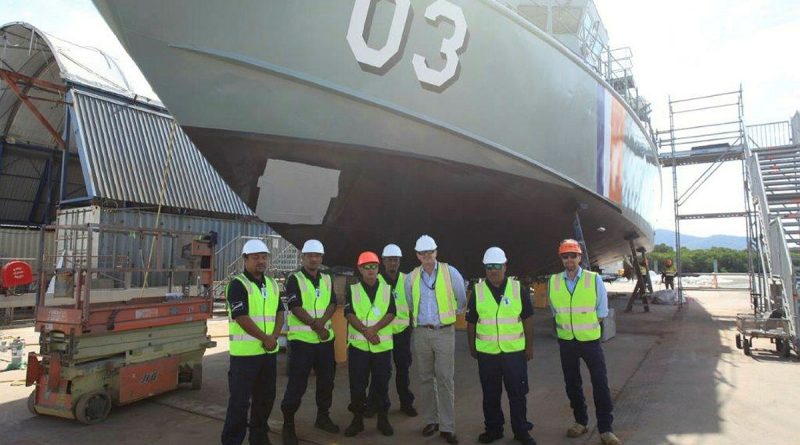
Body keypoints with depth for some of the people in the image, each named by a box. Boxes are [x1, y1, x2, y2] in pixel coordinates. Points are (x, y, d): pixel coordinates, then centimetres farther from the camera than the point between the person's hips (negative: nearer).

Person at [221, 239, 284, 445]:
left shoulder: (272, 284, 11)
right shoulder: (237, 284, -11)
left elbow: (279, 312, 10)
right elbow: (242, 318, -18)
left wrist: (274, 337, -7)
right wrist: (265, 338, -15)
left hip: (269, 351, 7)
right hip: (245, 352, -7)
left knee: (266, 397, 15)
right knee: (240, 400, 0)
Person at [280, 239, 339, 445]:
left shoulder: (327, 279, 10)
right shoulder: (294, 279, -6)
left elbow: (332, 303, 2)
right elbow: (295, 307, -15)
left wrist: (322, 322, -17)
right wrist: (316, 326, -18)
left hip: (325, 339, 6)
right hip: (302, 339, -5)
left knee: (327, 380, 14)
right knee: (297, 384, -2)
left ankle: (323, 416, 32)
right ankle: (288, 424, 12)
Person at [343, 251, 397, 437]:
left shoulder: (387, 289, 6)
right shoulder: (352, 289, 4)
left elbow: (391, 313, -3)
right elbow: (349, 314, -5)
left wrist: (374, 328, -18)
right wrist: (365, 331, -18)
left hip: (382, 344, 0)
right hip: (358, 343, 0)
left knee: (381, 383, 7)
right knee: (357, 384, 5)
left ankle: (383, 419, 21)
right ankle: (357, 419, 19)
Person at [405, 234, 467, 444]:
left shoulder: (450, 272, -5)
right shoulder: (411, 277, 3)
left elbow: (462, 299, 6)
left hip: (444, 331, -3)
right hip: (421, 332, 3)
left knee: (445, 379, -3)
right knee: (426, 378, 10)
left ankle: (447, 427, 5)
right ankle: (430, 421, 23)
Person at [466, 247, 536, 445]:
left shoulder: (519, 289, -1)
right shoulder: (477, 291, 0)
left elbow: (527, 319, 4)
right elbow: (471, 322, 7)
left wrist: (529, 346, 5)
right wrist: (472, 347, 9)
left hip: (515, 351, -1)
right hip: (486, 353, 1)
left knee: (518, 393, 9)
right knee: (490, 394, 12)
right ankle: (493, 429, 28)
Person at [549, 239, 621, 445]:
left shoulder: (594, 279, -8)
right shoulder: (553, 281, -2)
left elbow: (602, 311, 0)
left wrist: (587, 327, 1)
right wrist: (567, 327, 6)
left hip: (590, 340, -2)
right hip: (566, 341, 3)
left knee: (600, 384, -1)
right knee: (572, 383, 14)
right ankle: (580, 422, 32)